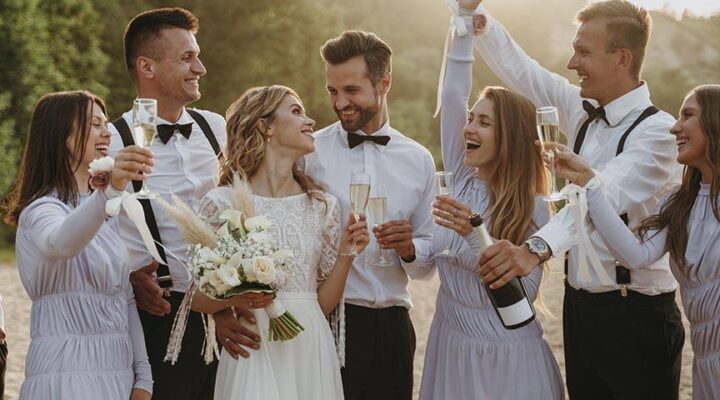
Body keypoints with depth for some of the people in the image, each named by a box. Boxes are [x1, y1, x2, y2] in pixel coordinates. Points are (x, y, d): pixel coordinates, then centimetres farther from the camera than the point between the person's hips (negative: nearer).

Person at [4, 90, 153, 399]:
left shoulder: (106, 215, 15)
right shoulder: (41, 210, -10)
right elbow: (60, 244, -35)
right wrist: (110, 191, -51)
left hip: (118, 372, 7)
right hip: (67, 373, -7)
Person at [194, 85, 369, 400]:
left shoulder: (322, 206, 7)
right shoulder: (223, 203, -4)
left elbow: (324, 302, 8)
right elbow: (198, 297, -1)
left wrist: (345, 254, -6)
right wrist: (236, 297, -19)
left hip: (312, 350, 4)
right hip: (255, 350, -4)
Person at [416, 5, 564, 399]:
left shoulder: (532, 208, -11)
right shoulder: (461, 181, 1)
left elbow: (525, 292, -17)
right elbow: (452, 96, -1)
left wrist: (477, 236, -27)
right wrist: (464, 22, -2)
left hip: (505, 355, -5)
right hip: (451, 342, 5)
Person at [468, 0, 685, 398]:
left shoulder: (657, 132, -17)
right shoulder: (581, 112, 6)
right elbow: (515, 65, 11)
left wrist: (535, 249, -48)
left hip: (635, 315, -7)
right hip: (580, 306, 7)